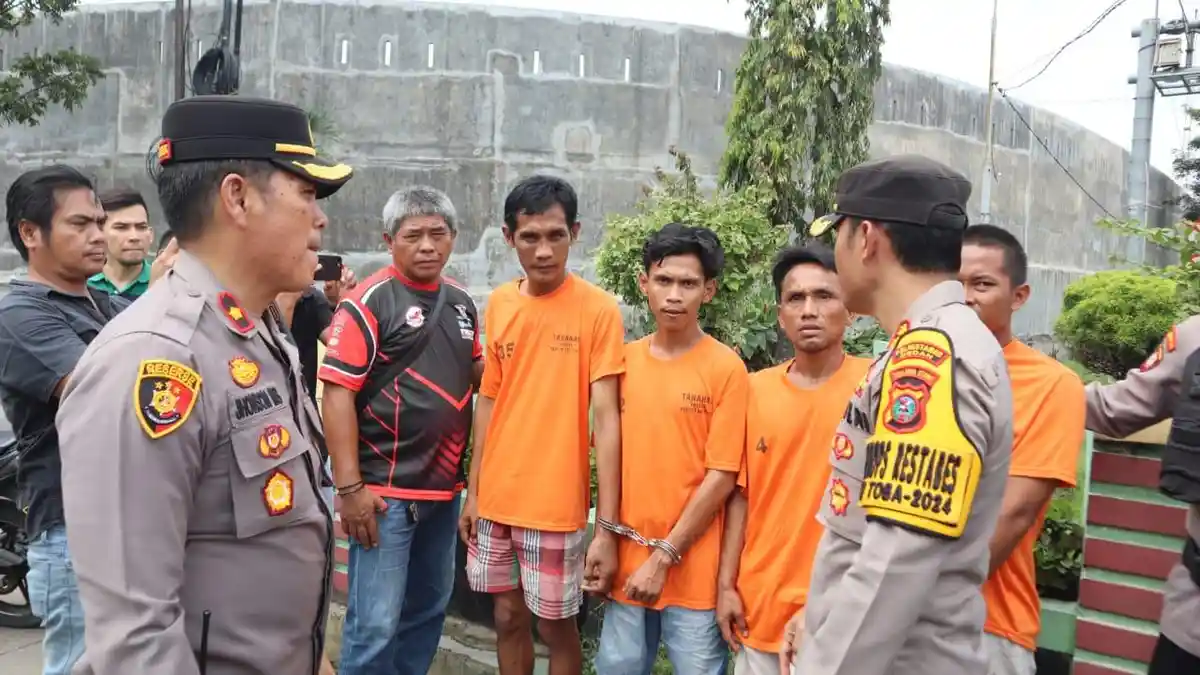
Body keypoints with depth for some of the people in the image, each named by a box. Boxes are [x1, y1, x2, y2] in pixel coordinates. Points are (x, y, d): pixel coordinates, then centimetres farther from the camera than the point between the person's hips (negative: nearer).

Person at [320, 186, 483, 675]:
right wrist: (350, 487, -19)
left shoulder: (461, 302, 10)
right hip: (385, 489, -7)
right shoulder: (369, 302, -11)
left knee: (429, 610, 19)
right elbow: (338, 395, -15)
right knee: (375, 625, -2)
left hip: (444, 488, 7)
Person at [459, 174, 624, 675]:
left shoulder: (599, 309, -11)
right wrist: (473, 491, 10)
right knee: (508, 617, 17)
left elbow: (606, 417, -14)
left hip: (556, 505, -4)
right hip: (496, 499, 5)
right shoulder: (498, 304, 4)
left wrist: (607, 527, -17)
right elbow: (489, 402, 10)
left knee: (556, 625, 10)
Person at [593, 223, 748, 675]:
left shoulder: (726, 368, -8)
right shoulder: (625, 361, 5)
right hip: (627, 563, 4)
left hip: (693, 572, -4)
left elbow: (721, 478, -10)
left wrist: (664, 557, -11)